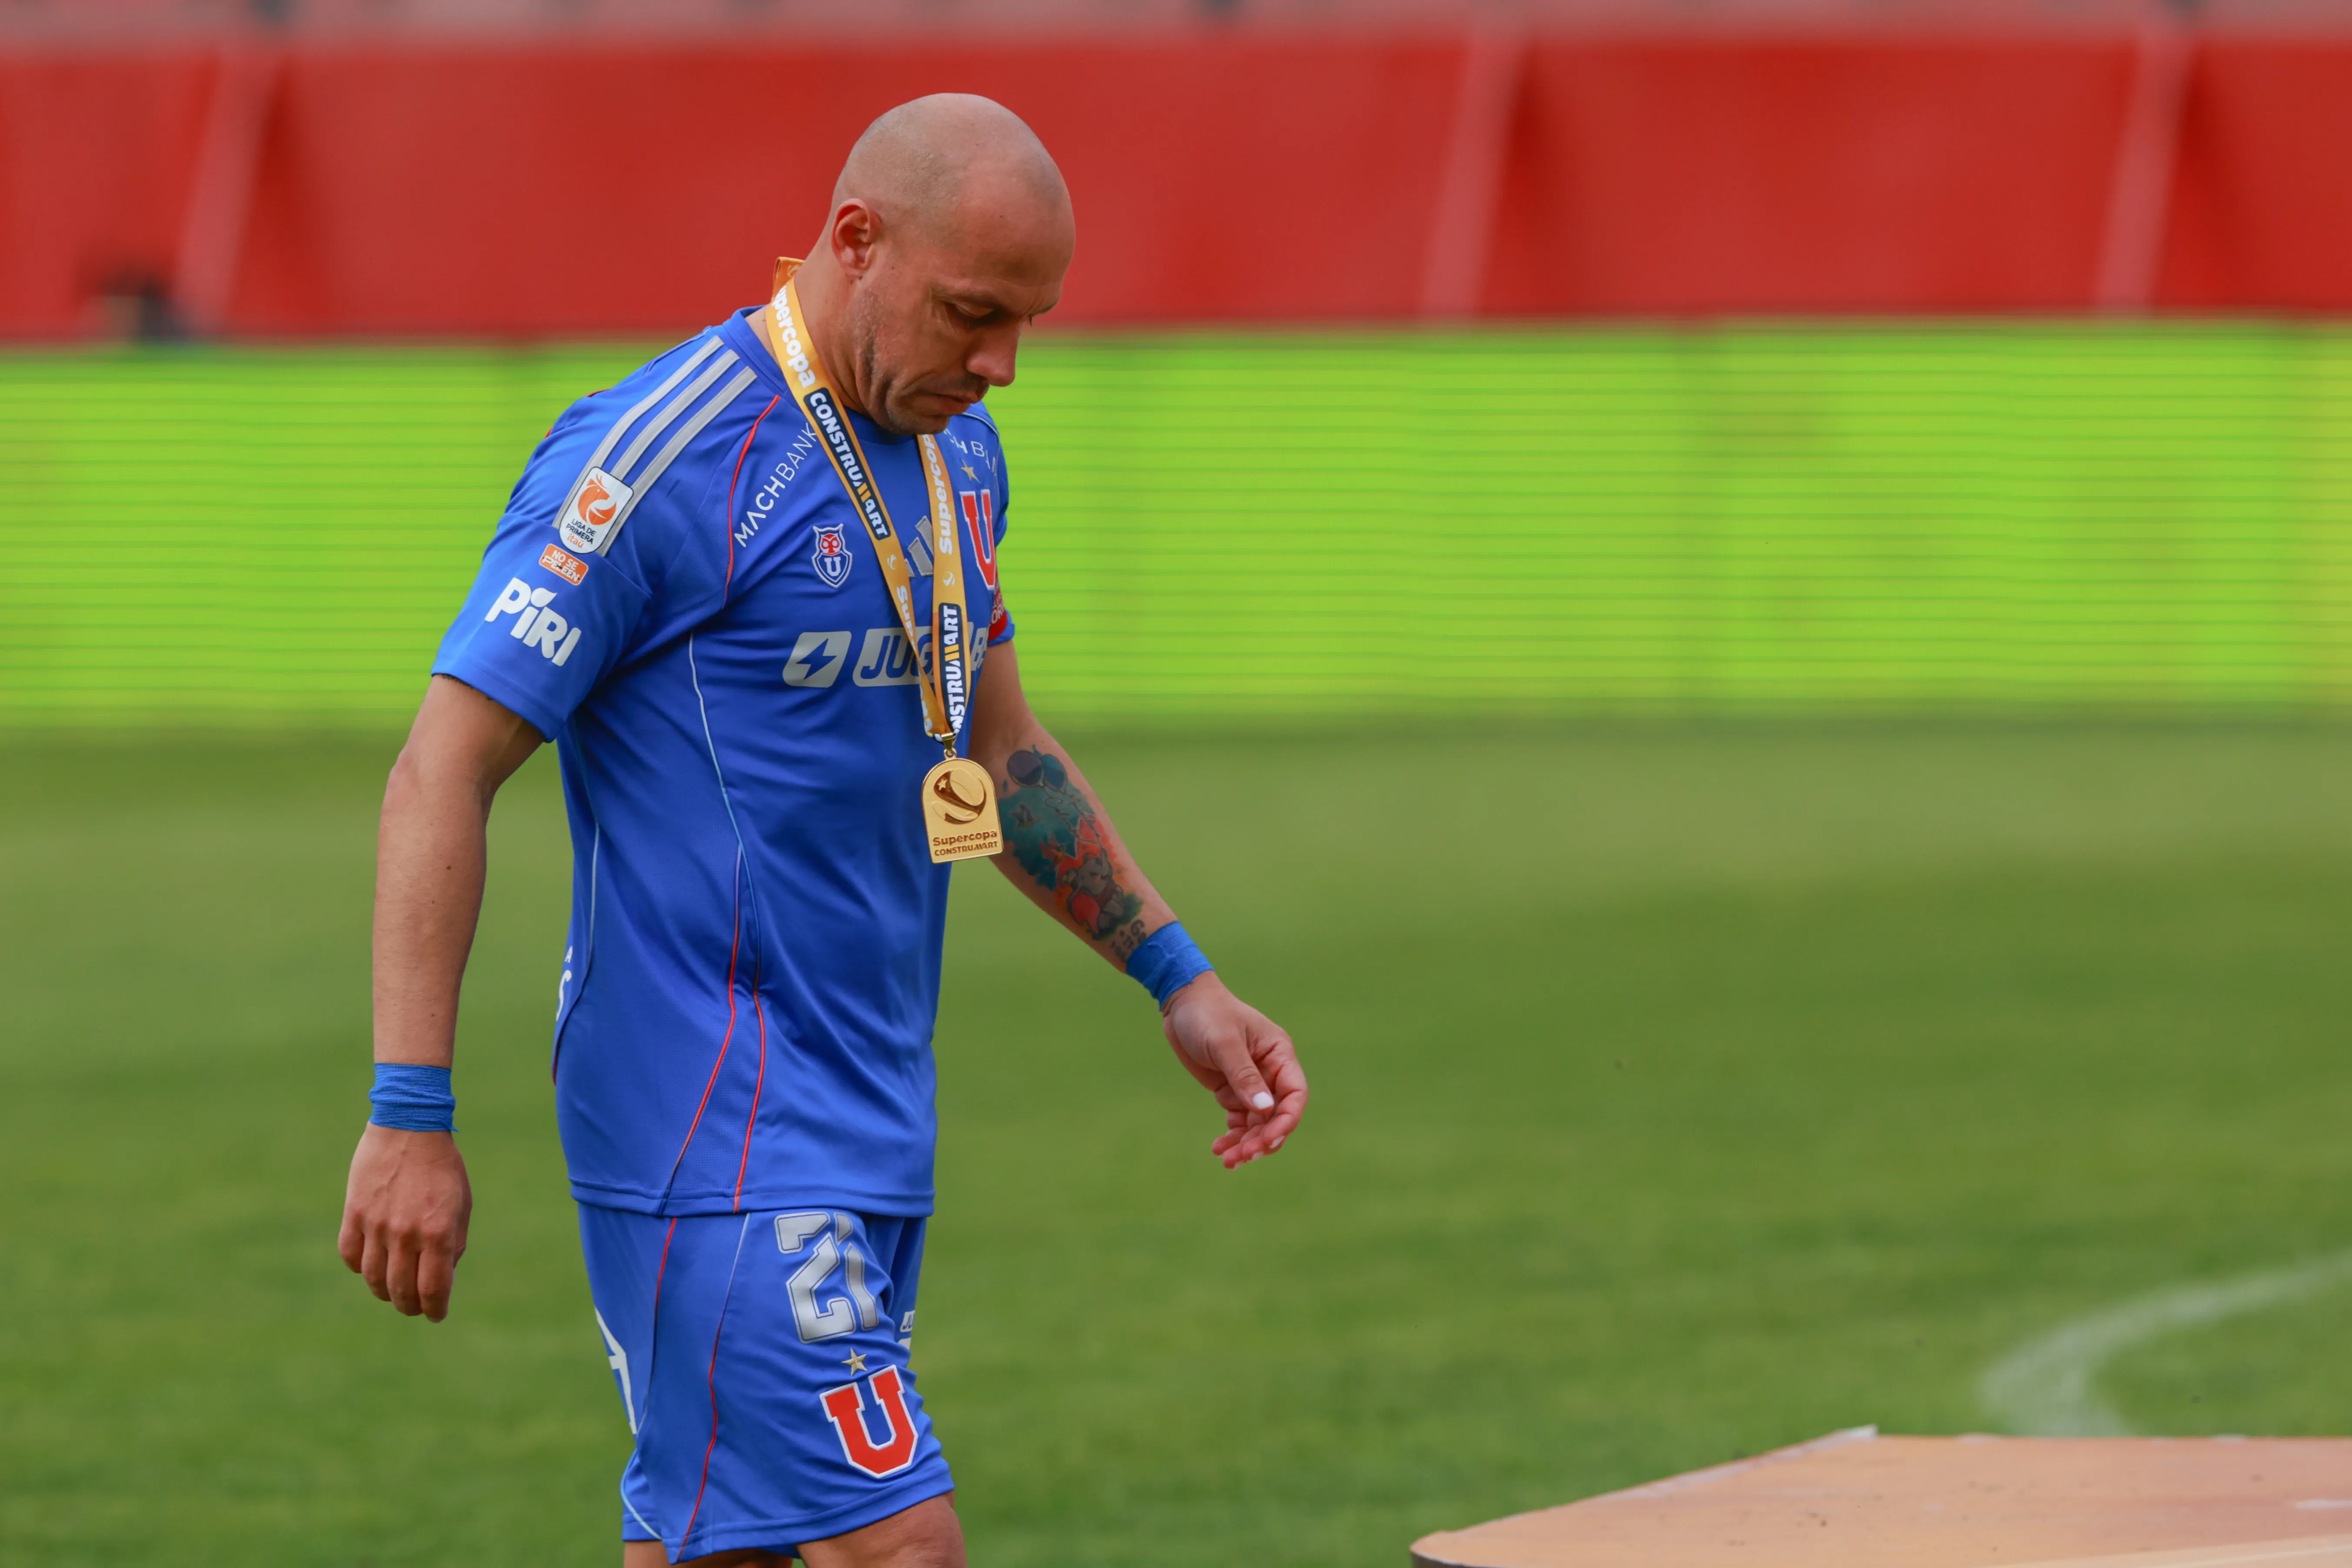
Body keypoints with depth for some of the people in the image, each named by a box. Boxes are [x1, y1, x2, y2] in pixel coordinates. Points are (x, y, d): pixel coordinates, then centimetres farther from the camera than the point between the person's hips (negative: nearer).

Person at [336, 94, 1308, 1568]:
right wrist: (411, 1119, -19)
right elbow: (443, 773, -14)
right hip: (716, 1129, -8)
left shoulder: (954, 453, 12)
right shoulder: (655, 464, -14)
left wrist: (1182, 981, 25)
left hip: (868, 1113, 8)